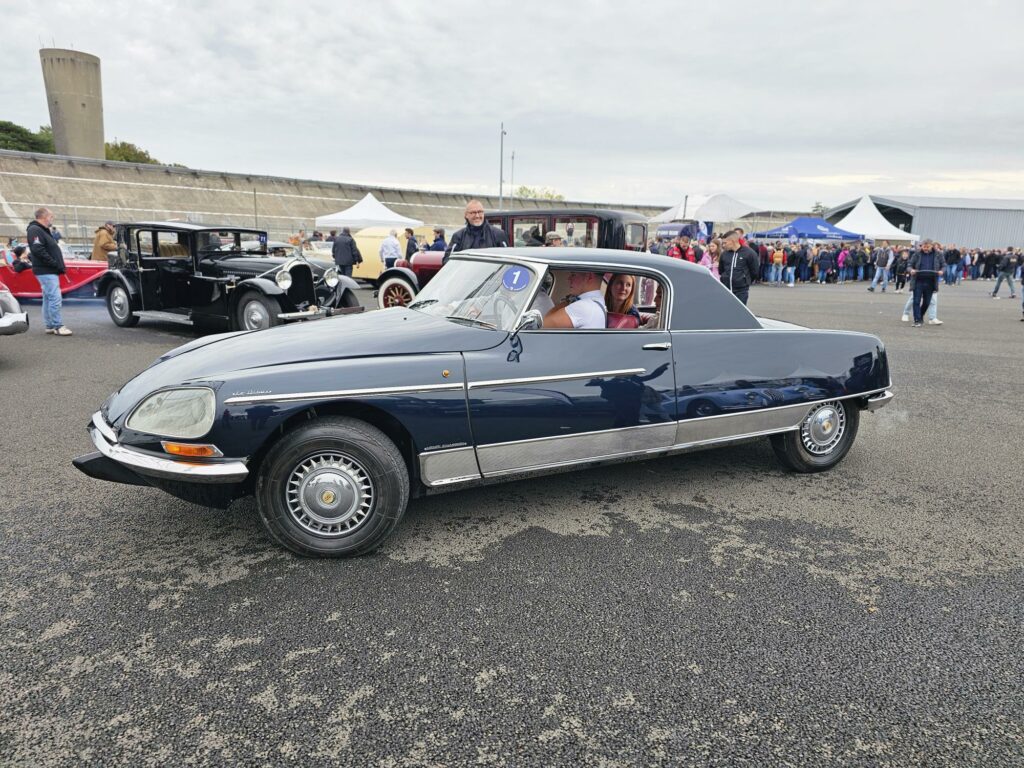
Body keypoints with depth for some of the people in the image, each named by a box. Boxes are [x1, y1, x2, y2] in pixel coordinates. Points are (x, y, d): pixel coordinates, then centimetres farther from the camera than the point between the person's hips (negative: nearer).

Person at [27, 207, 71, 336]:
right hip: (46, 271, -11)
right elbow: (38, 250, -22)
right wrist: (55, 264, -20)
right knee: (55, 298, -13)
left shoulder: (43, 231, 20)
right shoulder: (35, 230, -12)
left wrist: (58, 265, 10)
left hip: (50, 271, 11)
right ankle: (57, 326, -11)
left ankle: (49, 326, 18)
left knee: (48, 298, 12)